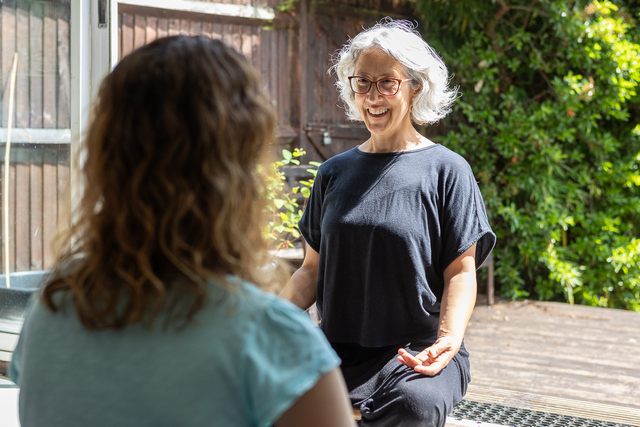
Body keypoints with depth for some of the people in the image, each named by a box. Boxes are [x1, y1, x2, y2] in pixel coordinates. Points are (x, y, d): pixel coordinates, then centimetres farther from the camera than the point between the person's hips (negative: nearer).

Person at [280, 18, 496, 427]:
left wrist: (449, 339, -19)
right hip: (339, 347, 3)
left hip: (417, 348, -3)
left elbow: (461, 271, -1)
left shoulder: (445, 170, 3)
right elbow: (313, 267, 16)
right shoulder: (334, 173, 14)